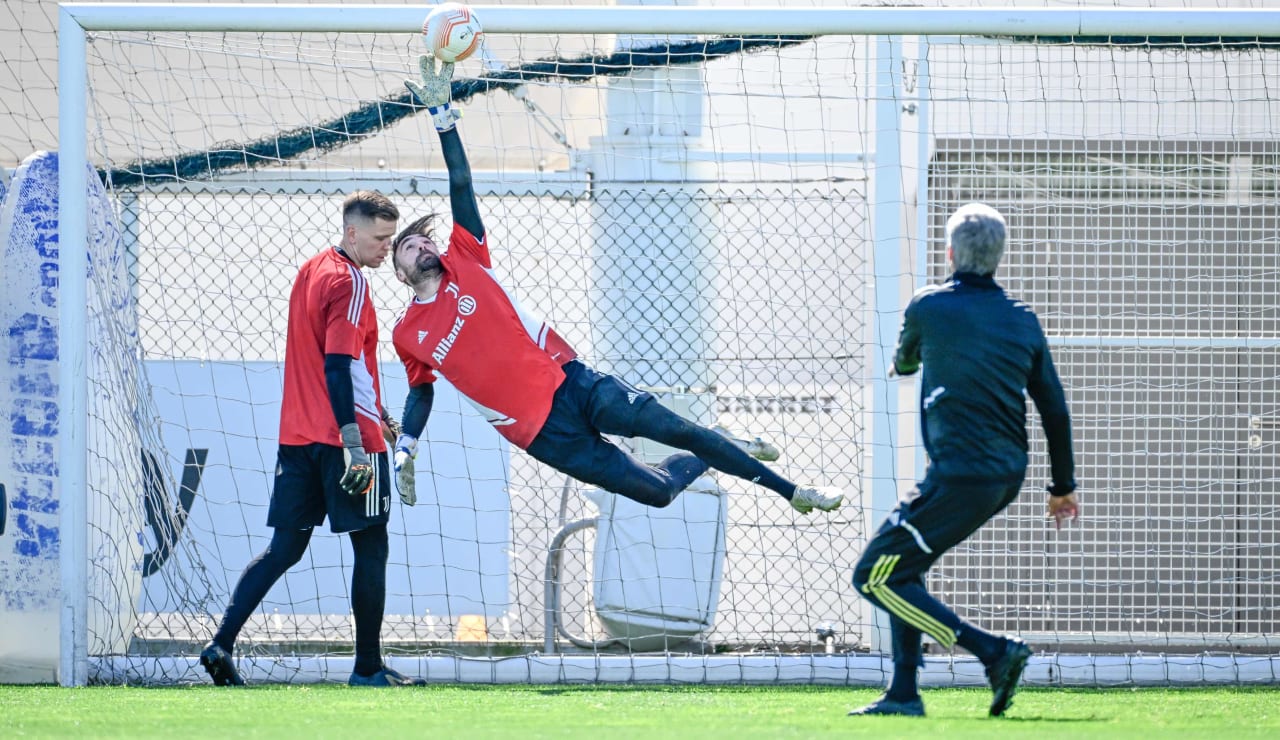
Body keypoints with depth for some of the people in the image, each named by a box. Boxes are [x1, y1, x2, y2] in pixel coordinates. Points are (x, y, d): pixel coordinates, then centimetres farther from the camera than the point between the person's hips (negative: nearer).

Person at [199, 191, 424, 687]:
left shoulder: (311, 271, 16)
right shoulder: (349, 283, -12)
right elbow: (339, 368, -22)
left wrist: (376, 416, 33)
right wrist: (354, 444, -27)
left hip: (299, 439, 8)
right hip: (343, 440, -8)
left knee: (284, 548, 8)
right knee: (370, 549, 2)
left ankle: (221, 645, -4)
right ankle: (368, 668, 5)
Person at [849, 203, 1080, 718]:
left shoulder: (929, 309, -6)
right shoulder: (1023, 321, 7)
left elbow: (903, 363, 17)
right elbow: (1055, 410, 11)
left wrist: (903, 361, 42)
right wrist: (1063, 487, 21)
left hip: (960, 478, -8)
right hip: (1008, 477, 8)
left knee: (875, 576, -2)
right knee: (902, 562, 20)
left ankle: (994, 651, -11)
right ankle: (903, 692, 15)